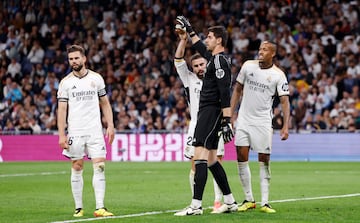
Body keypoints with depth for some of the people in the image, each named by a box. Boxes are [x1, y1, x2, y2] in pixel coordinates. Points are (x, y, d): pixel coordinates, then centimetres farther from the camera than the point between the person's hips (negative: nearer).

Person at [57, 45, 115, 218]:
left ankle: (100, 208, -10)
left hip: (95, 131, 1)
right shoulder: (66, 82, 2)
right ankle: (78, 208, 11)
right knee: (77, 168, 3)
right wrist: (61, 135, -7)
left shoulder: (96, 78, 6)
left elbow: (105, 104, 12)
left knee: (99, 167, -8)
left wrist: (110, 125, 3)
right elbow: (62, 109, 0)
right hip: (75, 132, -1)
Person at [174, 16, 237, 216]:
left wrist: (227, 122, -25)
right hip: (208, 112, 10)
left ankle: (196, 205, -21)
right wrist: (189, 30, 46)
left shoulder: (219, 61, -12)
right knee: (211, 160, 13)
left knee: (200, 156, -16)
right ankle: (230, 202, 17)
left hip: (211, 111, -10)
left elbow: (225, 94, -20)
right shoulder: (215, 58, 16)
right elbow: (201, 49, 40)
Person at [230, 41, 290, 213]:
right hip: (244, 119, 3)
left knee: (264, 160, -2)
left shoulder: (278, 75, -5)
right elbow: (238, 90, 12)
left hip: (263, 121, -2)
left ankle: (264, 202, 3)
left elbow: (284, 101, -7)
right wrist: (230, 113, 6)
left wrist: (285, 126, -17)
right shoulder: (248, 66, 3)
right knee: (241, 158, -2)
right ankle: (249, 199, 9)